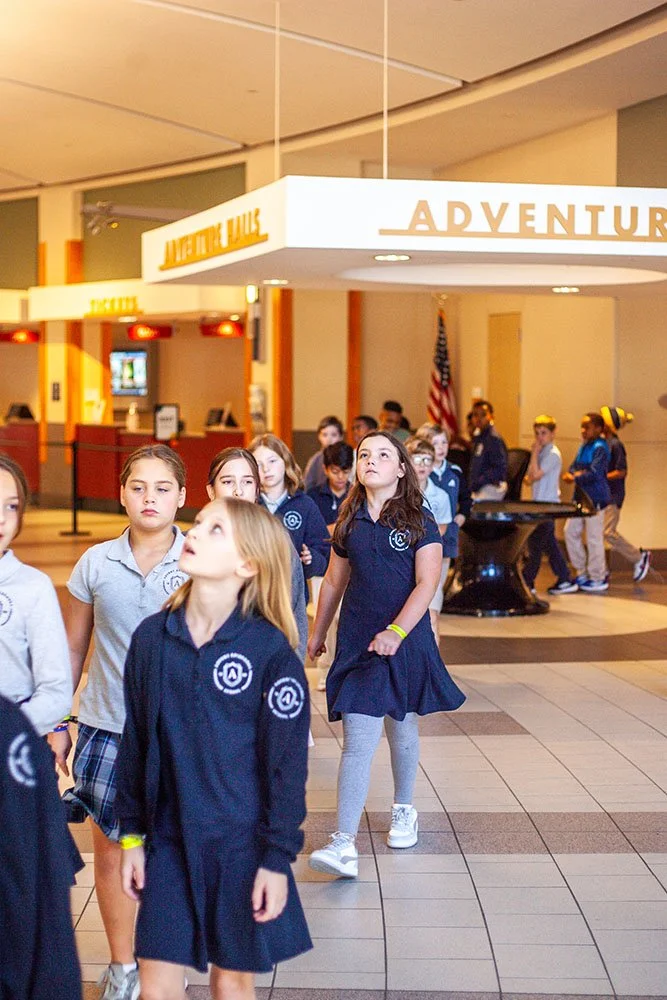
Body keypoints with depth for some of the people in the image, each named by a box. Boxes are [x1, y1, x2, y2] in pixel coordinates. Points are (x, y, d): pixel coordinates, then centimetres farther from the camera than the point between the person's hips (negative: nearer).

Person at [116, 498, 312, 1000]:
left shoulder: (270, 649, -13)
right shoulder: (152, 637, -1)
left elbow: (287, 763, -9)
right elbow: (136, 741, 7)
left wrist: (278, 858, -8)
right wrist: (132, 835, 8)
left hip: (243, 844, -3)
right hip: (169, 841, 3)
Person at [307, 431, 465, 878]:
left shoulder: (418, 521, -4)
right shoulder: (350, 521, 6)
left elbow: (427, 583, -12)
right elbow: (334, 581, 16)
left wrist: (396, 632, -24)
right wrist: (317, 633, 21)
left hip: (405, 639, -1)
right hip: (358, 641, 2)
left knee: (402, 729, 15)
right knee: (358, 741, -7)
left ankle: (404, 811, 39)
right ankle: (344, 845, -9)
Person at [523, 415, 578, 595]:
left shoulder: (553, 454, -13)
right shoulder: (543, 452, 16)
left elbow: (536, 474, -22)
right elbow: (530, 477, 18)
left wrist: (534, 453, -15)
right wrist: (532, 466, -1)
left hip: (547, 505, -10)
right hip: (540, 505, 10)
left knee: (535, 544, -6)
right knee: (549, 544, 11)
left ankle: (527, 582, -1)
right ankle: (565, 580, 16)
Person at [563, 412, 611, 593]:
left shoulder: (600, 448, -12)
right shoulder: (584, 447, 14)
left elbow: (595, 473, -21)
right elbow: (573, 467, 15)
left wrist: (575, 478, -13)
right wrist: (573, 474, -8)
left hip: (595, 499, -9)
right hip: (581, 497, 9)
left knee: (594, 538, -4)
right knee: (571, 532, 10)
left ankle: (598, 579, 5)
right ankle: (582, 573, 22)